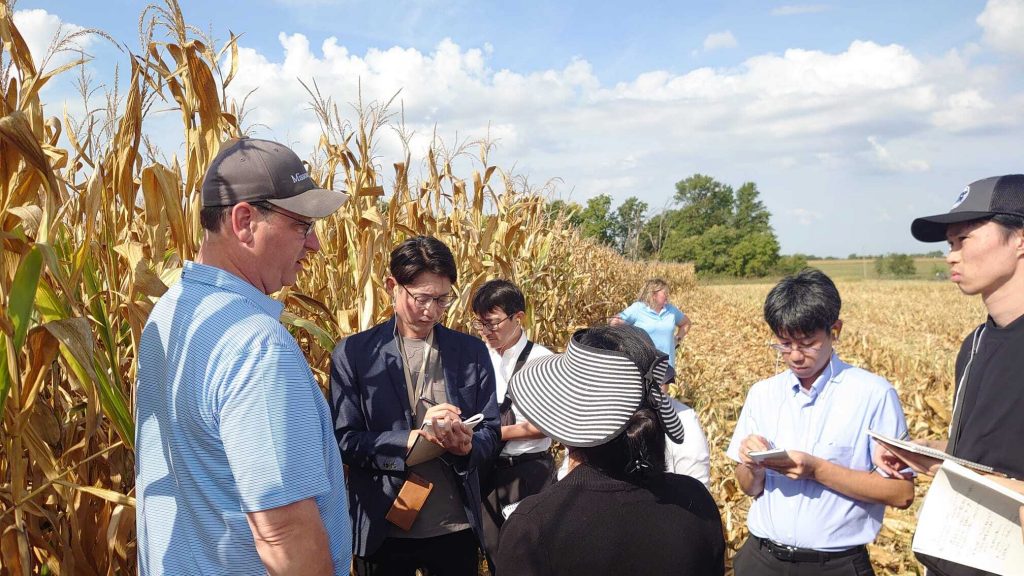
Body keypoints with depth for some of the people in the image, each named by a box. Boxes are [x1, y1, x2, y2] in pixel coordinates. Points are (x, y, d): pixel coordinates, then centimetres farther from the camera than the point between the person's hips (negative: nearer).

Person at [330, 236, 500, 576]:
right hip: (383, 528, -2)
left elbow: (490, 433, 4)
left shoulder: (471, 351, 2)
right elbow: (344, 440, -8)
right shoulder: (353, 353, -5)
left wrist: (466, 444, -18)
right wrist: (413, 439, -22)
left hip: (456, 526, 2)